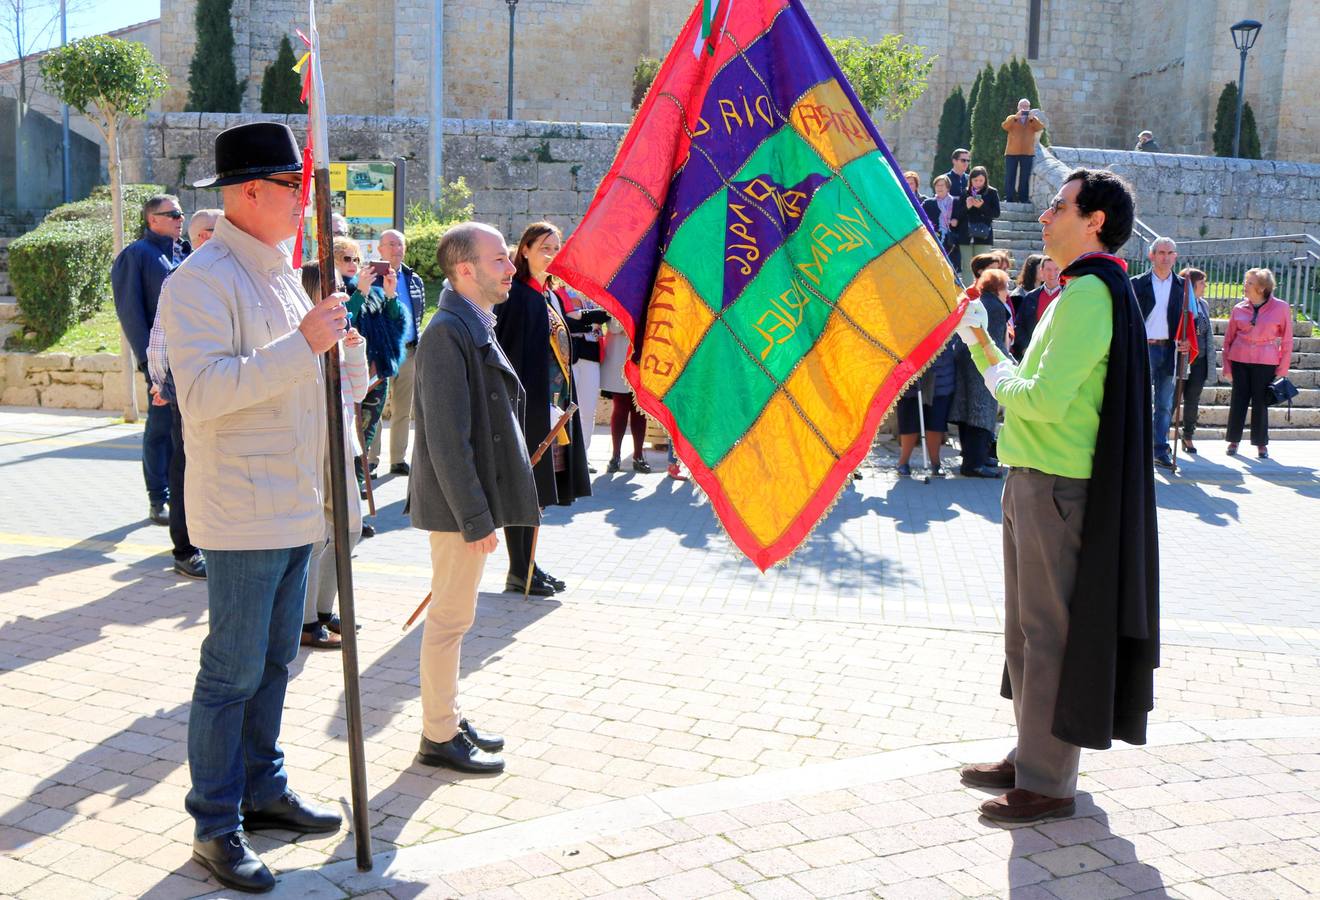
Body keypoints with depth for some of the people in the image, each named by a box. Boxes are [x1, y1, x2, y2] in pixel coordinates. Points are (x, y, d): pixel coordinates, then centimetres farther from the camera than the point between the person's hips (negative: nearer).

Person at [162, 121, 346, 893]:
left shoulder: (282, 274, 15)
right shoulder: (203, 281, -14)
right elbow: (203, 392, -25)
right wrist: (303, 345, -27)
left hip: (298, 507, 9)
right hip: (244, 511, -9)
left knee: (275, 662, 17)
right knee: (234, 672, 0)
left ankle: (264, 790, 31)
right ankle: (216, 827, 13)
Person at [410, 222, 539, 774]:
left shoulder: (474, 328, 13)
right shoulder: (447, 334, -19)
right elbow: (447, 439, -22)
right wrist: (476, 518, -21)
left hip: (473, 498, 10)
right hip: (458, 505, -10)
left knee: (454, 615, 18)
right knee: (450, 618, 1)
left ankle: (450, 720, 31)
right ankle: (440, 739, 15)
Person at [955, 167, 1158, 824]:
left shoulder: (1090, 292, -16)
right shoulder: (1080, 291, 17)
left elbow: (1046, 399, -26)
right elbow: (1030, 387, 21)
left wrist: (1002, 383, -7)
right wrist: (980, 341, 12)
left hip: (1056, 486, -10)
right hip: (1035, 480, 10)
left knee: (1049, 630, -3)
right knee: (1027, 627, 16)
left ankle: (1049, 783, 7)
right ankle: (1031, 756, 28)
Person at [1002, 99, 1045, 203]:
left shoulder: (1033, 120, 12)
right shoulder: (1012, 118, 10)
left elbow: (1041, 128, -8)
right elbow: (1005, 126, -11)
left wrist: (1032, 118, -26)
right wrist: (1015, 117, -28)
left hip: (1028, 153, 1)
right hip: (1012, 153, 0)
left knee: (1025, 178, 1)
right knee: (1010, 177, -1)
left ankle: (1024, 199, 4)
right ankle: (1009, 199, 2)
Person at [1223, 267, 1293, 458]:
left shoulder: (1281, 308, -4)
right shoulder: (1239, 309, 2)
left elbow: (1287, 340, 1)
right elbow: (1228, 338, 10)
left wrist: (1282, 369, -1)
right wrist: (1227, 366, 5)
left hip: (1266, 362, -2)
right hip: (1240, 360, 2)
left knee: (1260, 403, 3)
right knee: (1238, 401, 3)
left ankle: (1261, 444, 14)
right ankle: (1233, 440, 15)